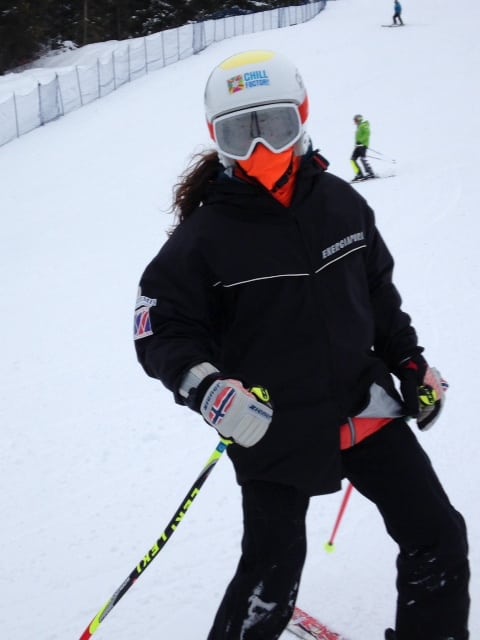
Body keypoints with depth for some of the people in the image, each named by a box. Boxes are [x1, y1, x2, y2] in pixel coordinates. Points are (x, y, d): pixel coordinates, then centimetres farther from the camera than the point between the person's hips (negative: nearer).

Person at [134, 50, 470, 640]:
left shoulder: (340, 203, -3)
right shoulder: (204, 235, -15)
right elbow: (163, 331, -11)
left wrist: (411, 364, 13)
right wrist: (208, 389, -27)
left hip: (364, 409, 4)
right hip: (272, 432, -4)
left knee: (437, 538, 10)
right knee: (272, 574, 5)